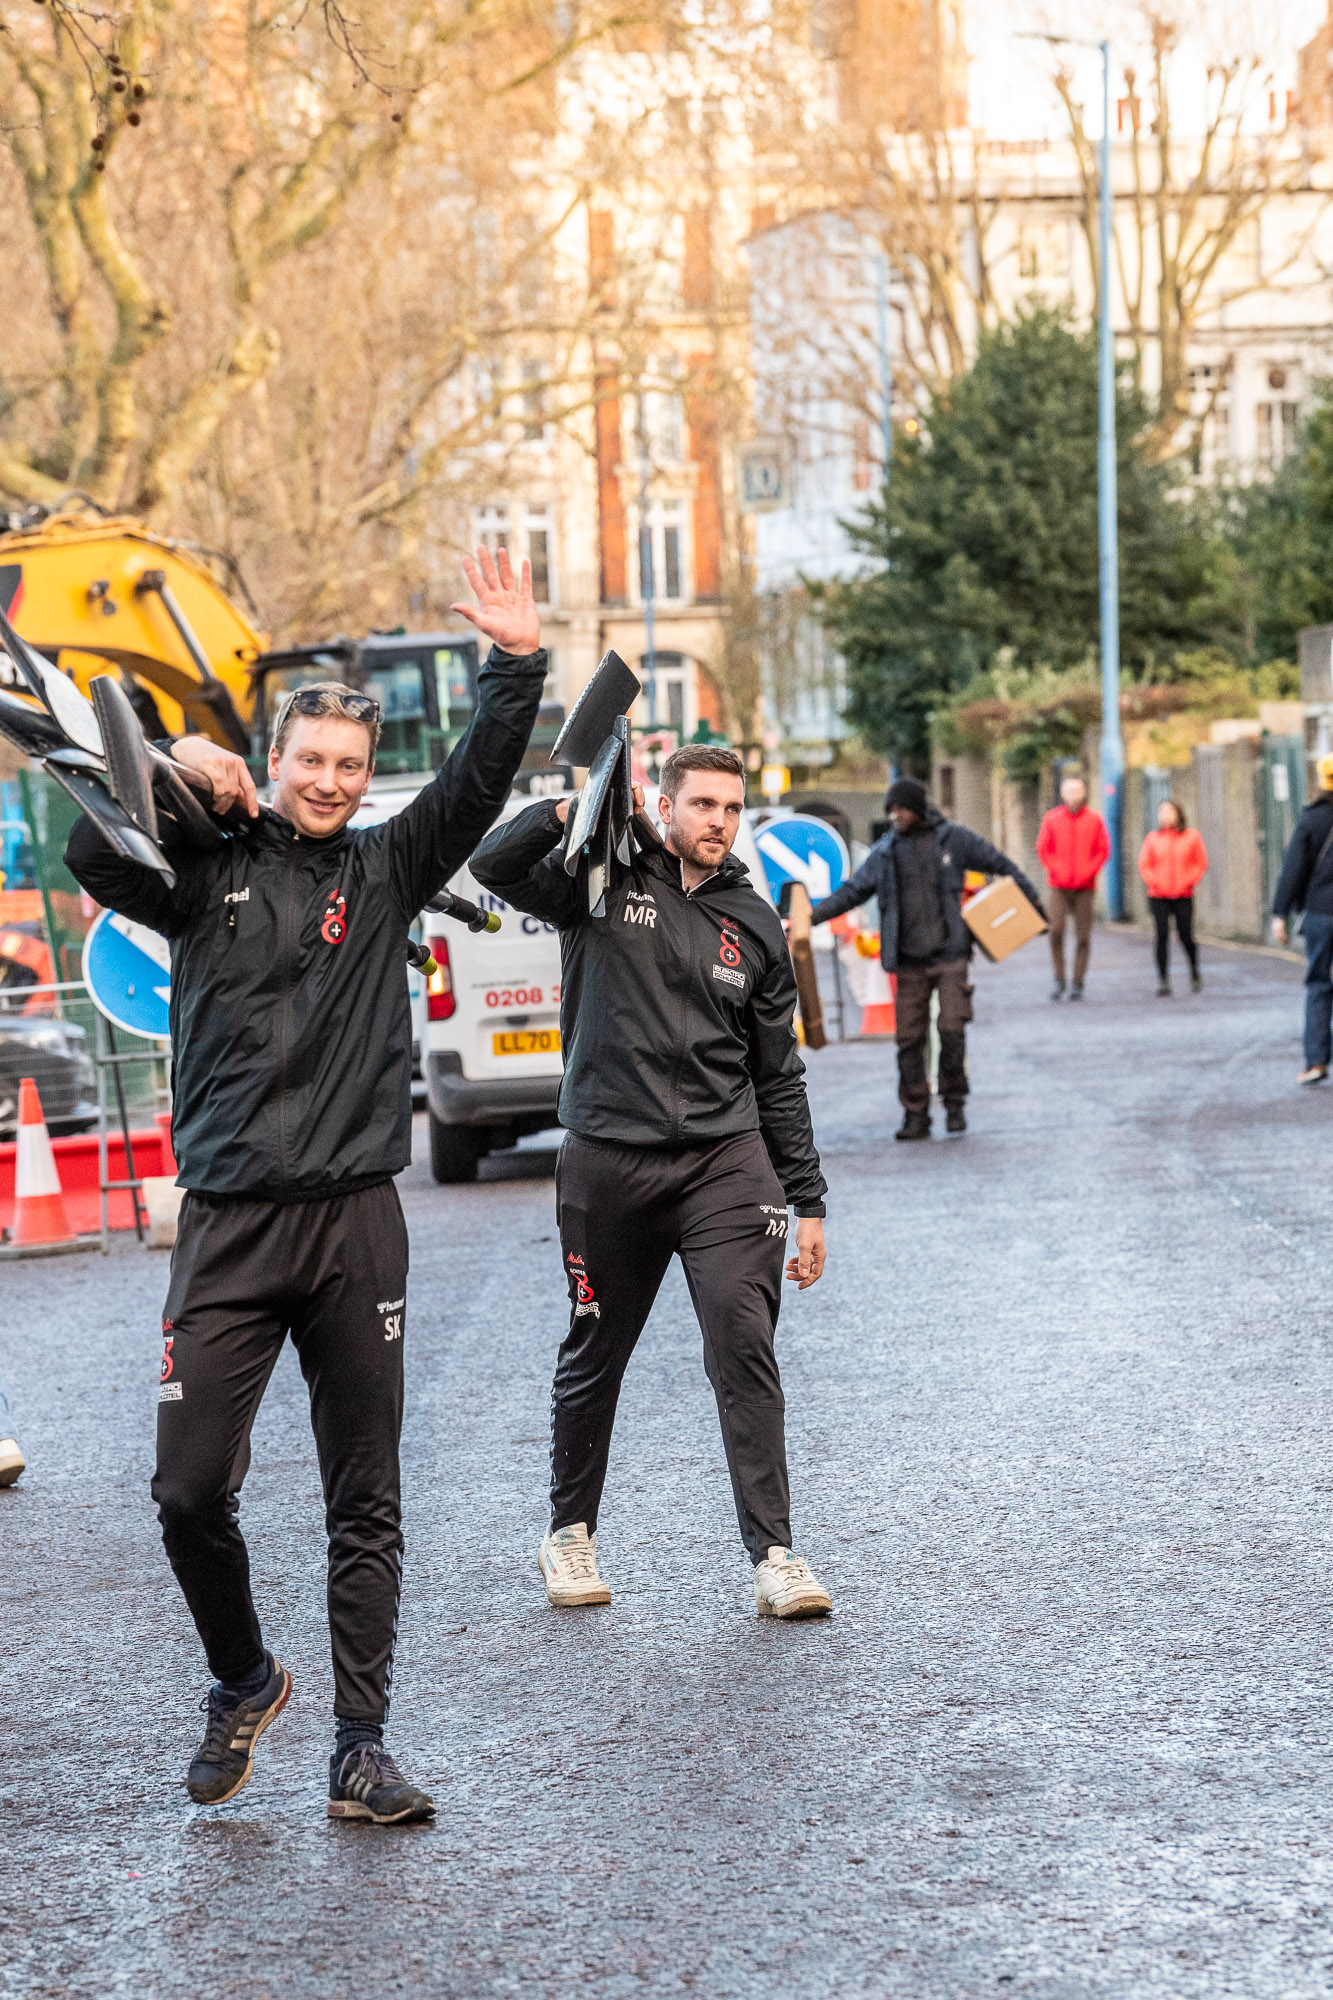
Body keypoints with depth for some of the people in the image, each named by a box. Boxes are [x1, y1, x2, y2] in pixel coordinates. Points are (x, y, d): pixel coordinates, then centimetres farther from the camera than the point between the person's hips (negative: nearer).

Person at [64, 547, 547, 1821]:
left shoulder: (385, 871, 9)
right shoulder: (207, 871, 7)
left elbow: (477, 789, -2)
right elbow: (92, 856, -6)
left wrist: (516, 664, -12)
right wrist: (176, 768, -12)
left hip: (356, 1224, 1)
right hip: (227, 1225, -1)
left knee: (363, 1505, 4)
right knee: (189, 1489, -4)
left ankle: (360, 1750, 10)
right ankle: (242, 1682, 23)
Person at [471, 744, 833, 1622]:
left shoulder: (754, 924, 11)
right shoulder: (606, 879, 3)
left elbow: (779, 1075, 15)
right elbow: (493, 866, -12)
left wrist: (809, 1202, 13)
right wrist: (572, 809, -25)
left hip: (727, 1160, 1)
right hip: (608, 1158, -1)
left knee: (745, 1347, -11)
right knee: (594, 1355, 11)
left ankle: (775, 1555, -9)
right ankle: (572, 1531, 30)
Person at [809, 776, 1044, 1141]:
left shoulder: (953, 838, 1)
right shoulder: (885, 852, 8)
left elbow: (1002, 866, 9)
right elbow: (852, 891, 9)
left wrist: (1035, 904, 10)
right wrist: (812, 916, -4)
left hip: (950, 954, -3)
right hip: (910, 961, 3)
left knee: (952, 1030, -10)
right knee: (910, 1038, -1)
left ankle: (954, 1104, 7)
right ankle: (915, 1115, 6)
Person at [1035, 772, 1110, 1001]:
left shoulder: (1095, 819, 5)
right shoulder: (1052, 819, 5)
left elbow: (1103, 849, 6)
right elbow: (1043, 849, 8)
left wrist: (1090, 871, -6)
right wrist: (1055, 870, -4)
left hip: (1085, 887, 0)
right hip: (1059, 887, 0)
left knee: (1083, 936, -1)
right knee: (1056, 930, -13)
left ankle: (1078, 983, 6)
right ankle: (1059, 980, -3)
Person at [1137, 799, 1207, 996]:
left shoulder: (1192, 836, 5)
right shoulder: (1152, 838, 6)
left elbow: (1201, 864, 7)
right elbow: (1144, 865, 8)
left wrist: (1188, 882, -6)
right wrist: (1154, 883, -7)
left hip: (1183, 897, -1)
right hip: (1158, 897, 1)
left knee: (1185, 936, -3)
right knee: (1162, 935, -7)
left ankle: (1194, 970, 24)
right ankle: (1162, 979, -2)